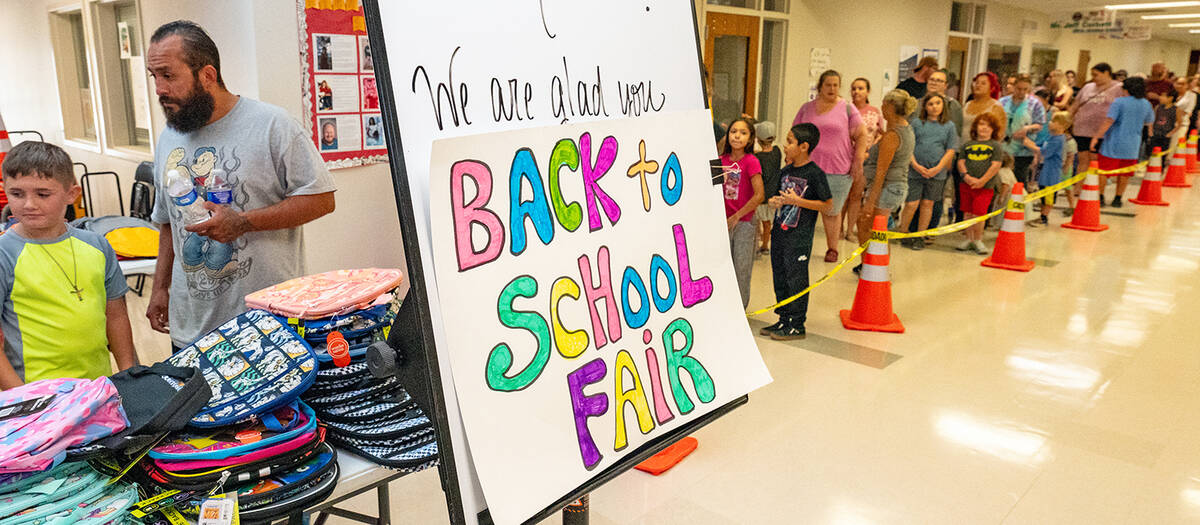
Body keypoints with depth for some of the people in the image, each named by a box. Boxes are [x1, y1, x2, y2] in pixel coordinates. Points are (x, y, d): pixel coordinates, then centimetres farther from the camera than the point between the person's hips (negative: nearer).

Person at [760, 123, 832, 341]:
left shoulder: (815, 174, -12)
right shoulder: (785, 172, 9)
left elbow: (827, 204, -13)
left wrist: (797, 201, -19)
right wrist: (775, 201, -2)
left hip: (800, 236, -7)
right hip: (780, 231, 7)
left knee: (796, 279, -1)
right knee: (779, 277, 13)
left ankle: (797, 325, 10)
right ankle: (784, 320, 25)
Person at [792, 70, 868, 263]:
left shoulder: (847, 109, 4)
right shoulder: (807, 109, 11)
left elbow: (861, 135, 3)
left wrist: (858, 160, -6)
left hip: (838, 170, -1)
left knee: (832, 212, 6)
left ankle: (832, 248, 20)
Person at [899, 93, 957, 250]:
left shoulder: (949, 126, 7)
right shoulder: (916, 123, 5)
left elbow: (950, 151, 4)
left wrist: (938, 168, -9)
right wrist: (916, 165, -10)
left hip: (937, 173, 1)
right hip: (915, 171, -1)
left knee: (927, 203, 7)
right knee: (911, 204, -3)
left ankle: (920, 237, 17)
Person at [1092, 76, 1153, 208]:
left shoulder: (1119, 102, -10)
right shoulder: (1146, 104, 4)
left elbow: (1108, 121, -18)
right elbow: (1149, 122, 19)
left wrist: (1096, 137, -18)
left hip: (1114, 143, -4)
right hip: (1132, 146, 4)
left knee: (1103, 171, 5)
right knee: (1124, 174, 12)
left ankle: (1100, 197, 5)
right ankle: (1117, 199, 16)